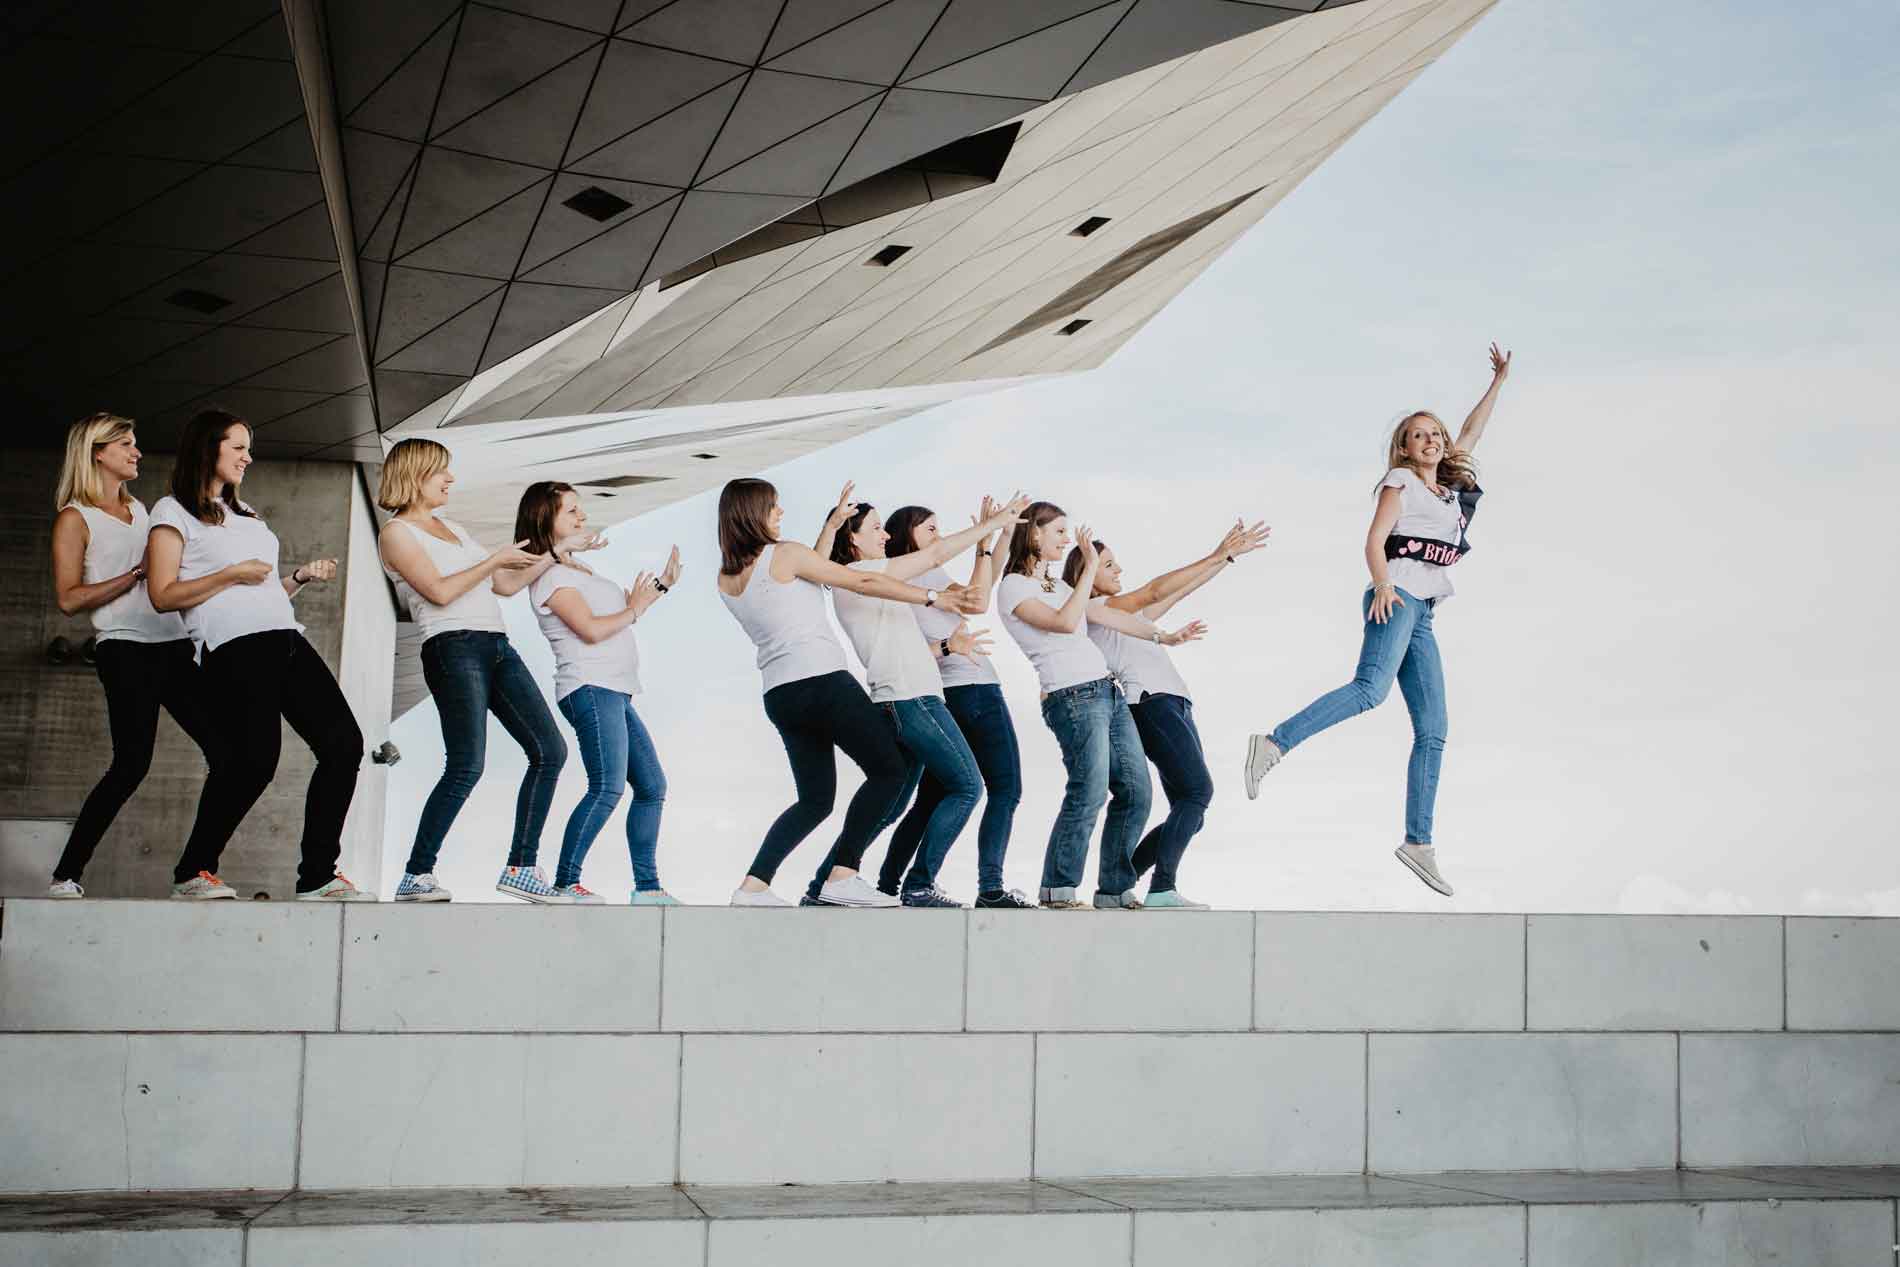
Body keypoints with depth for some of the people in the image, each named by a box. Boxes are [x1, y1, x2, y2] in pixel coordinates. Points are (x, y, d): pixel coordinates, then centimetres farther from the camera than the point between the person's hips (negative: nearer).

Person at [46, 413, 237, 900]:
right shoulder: (75, 518, 1)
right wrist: (137, 573, -12)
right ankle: (66, 876, -3)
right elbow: (68, 598, -8)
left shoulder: (139, 509, 22)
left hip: (174, 645, 7)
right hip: (125, 647, -7)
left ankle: (194, 873, 2)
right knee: (131, 763, -15)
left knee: (225, 753, -4)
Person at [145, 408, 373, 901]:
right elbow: (163, 596, -5)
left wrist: (301, 577, 13)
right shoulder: (174, 512, 5)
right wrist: (231, 574, -10)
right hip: (235, 649, -8)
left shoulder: (244, 512, 28)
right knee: (256, 763, -16)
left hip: (286, 639, 8)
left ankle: (317, 876, -3)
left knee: (344, 742, -5)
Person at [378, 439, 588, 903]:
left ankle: (520, 867, 4)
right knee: (466, 767, -17)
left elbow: (506, 585, 26)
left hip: (497, 647, 8)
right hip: (454, 648, -8)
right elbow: (440, 591, -11)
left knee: (549, 751, 1)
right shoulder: (396, 533, 1)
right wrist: (496, 558, -5)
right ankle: (415, 876, -8)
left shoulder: (453, 528, 25)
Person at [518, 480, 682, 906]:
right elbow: (591, 629, -16)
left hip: (615, 694, 10)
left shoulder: (575, 568, 23)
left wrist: (659, 586, 21)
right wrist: (634, 609, -2)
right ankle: (565, 884, -14)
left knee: (651, 786, 8)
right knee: (607, 787, -18)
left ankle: (647, 886, 11)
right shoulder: (550, 574, -7)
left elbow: (619, 611, 27)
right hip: (590, 688, -10)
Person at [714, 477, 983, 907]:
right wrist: (934, 597, 2)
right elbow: (864, 582, -3)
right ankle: (842, 877, -5)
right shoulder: (785, 553, -5)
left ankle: (753, 885, 4)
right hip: (822, 681, -8)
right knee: (888, 770, 4)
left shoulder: (725, 579, 14)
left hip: (779, 694, 8)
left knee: (815, 798, 16)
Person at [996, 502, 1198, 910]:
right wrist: (1089, 568, -12)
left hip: (1108, 692, 9)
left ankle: (1114, 888, 11)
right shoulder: (1013, 587, -3)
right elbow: (1065, 622, -16)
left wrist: (1163, 636, 25)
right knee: (1090, 792, -19)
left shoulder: (1058, 585, 23)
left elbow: (1108, 615, 27)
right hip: (1074, 698, -9)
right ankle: (1057, 889, -7)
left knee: (1136, 793, 4)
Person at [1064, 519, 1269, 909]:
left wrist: (1227, 555, 19)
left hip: (1176, 705, 9)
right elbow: (1155, 590, -7)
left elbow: (1181, 590, 26)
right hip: (1151, 703, -9)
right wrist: (1216, 556, -7)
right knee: (1197, 790, -21)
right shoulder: (1089, 609, 2)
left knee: (1189, 810, 4)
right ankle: (1161, 891, -24)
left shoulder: (1128, 612, 29)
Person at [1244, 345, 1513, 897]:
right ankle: (1273, 743, -41)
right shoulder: (1400, 481, 7)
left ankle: (1418, 842, -3)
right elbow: (1374, 541, -5)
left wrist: (1498, 381, 41)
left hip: (1421, 615, 8)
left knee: (1432, 732, -1)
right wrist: (1382, 584, -21)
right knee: (1371, 688, -33)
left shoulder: (1450, 486, 26)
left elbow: (1471, 432, 39)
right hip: (1398, 596, -8)